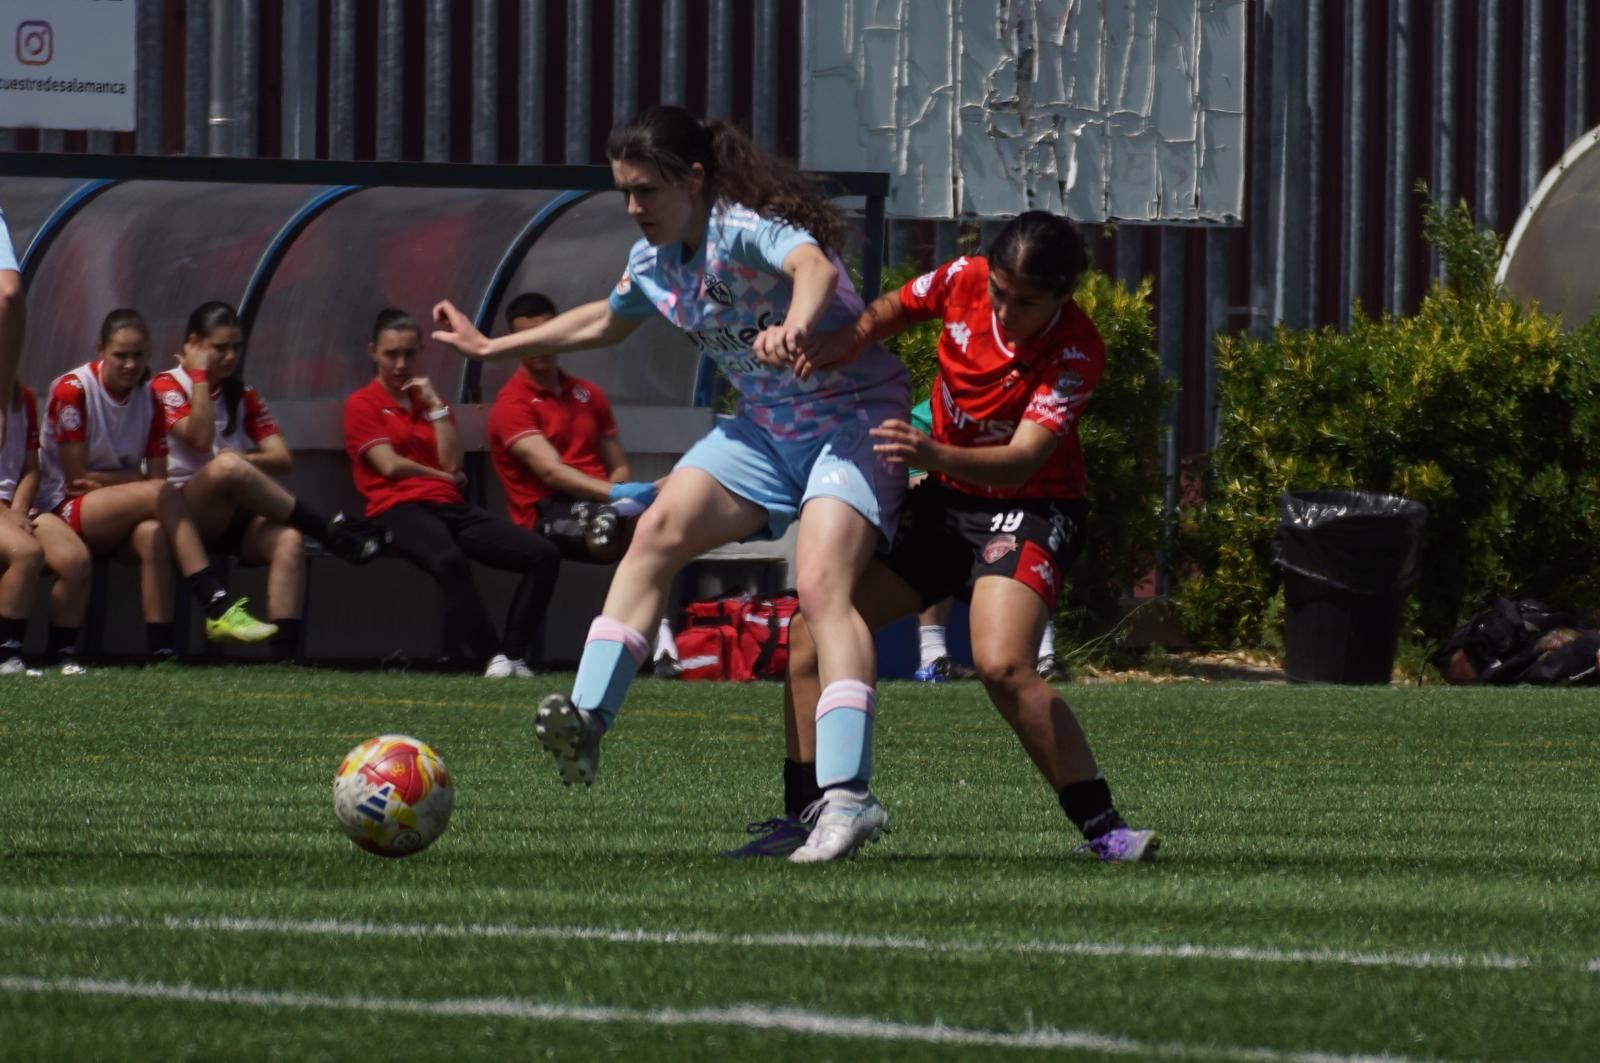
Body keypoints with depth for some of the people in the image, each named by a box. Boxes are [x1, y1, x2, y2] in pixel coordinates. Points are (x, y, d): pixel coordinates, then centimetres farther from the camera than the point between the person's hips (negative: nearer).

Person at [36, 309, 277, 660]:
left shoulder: (149, 397, 6)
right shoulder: (73, 390, -11)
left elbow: (157, 476, 2)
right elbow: (75, 478, -12)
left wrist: (105, 481, -15)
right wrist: (133, 479, -6)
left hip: (114, 524, 5)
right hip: (63, 510, -5)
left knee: (152, 533, -33)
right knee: (161, 495, -30)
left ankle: (161, 645, -40)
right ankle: (218, 607, -36)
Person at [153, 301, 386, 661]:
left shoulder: (242, 395, 19)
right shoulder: (166, 386, 4)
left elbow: (282, 458, 8)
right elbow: (200, 438, -15)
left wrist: (244, 461, -11)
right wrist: (200, 376, -8)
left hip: (236, 517, 5)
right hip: (185, 510, -5)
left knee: (288, 539, -30)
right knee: (226, 466, -37)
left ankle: (285, 651, -42)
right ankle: (331, 531, -29)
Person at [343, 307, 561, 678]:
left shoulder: (428, 400, 24)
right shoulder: (362, 404, 8)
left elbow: (452, 463, 9)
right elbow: (389, 465, -4)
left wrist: (436, 405, 5)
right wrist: (443, 476, 7)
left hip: (449, 506, 6)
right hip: (398, 509, -6)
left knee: (543, 554, -15)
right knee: (449, 559, -42)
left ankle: (516, 653, -19)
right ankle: (492, 656, -38)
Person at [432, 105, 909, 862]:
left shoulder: (745, 228, -23)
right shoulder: (654, 261, 4)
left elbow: (815, 267, -46)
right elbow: (605, 322, 27)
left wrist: (794, 327, -68)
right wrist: (494, 348, 31)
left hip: (851, 414, -8)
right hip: (767, 425, 8)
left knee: (821, 585, -25)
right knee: (660, 529, -10)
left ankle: (846, 795, -34)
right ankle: (586, 721, -14)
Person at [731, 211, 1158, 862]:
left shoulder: (1075, 351, -23)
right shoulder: (963, 281, -10)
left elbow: (1022, 461, -31)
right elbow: (893, 310, 12)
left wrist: (933, 455, -47)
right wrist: (851, 339, -10)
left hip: (1029, 510, -6)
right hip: (944, 500, 6)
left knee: (1001, 665, -31)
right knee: (811, 634, -1)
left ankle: (1102, 828, -22)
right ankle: (803, 817, 10)